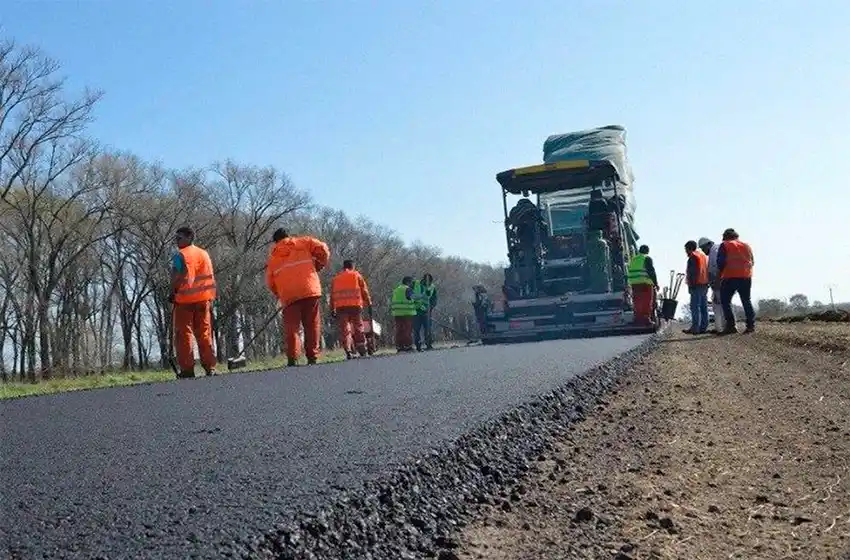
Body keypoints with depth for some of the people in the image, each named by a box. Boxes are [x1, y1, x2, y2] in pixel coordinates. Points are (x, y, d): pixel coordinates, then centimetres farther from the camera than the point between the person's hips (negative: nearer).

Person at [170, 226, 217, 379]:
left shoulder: (180, 255, -7)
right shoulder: (204, 254, 12)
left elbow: (176, 278, -14)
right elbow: (210, 278, 12)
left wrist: (173, 294, 0)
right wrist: (210, 299, 14)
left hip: (184, 299, -5)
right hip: (203, 299, 5)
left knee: (183, 334, 0)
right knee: (204, 333, 9)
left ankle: (187, 369, -3)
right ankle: (210, 367, 8)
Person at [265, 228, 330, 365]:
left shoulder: (272, 255, 21)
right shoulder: (303, 242, 17)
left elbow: (270, 282, 17)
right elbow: (322, 249, 3)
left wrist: (279, 294, 30)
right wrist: (320, 264, 18)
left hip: (288, 295, 1)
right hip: (309, 290, -1)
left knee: (291, 327, -1)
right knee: (312, 324, 5)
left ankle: (292, 358, -14)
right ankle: (312, 356, 1)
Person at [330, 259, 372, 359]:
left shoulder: (336, 278, 18)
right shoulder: (357, 275, 13)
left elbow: (332, 295, 15)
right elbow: (364, 291, 7)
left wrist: (332, 310, 17)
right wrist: (369, 304, 11)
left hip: (340, 307, 1)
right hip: (355, 305, -1)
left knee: (344, 329, 0)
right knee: (358, 327, 10)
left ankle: (348, 351, -10)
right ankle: (362, 349, 10)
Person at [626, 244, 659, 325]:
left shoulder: (633, 259, 18)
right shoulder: (647, 258, -1)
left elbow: (629, 272, 19)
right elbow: (651, 272, -6)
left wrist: (629, 285, 21)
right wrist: (656, 283, -3)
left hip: (634, 283, 6)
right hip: (645, 283, -6)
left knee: (637, 302, 8)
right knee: (647, 302, -4)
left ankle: (638, 318, 8)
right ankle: (646, 318, -9)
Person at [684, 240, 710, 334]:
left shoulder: (693, 256, -8)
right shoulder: (704, 256, 20)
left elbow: (692, 272, -16)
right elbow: (707, 270, 21)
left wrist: (691, 284, -16)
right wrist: (707, 282, 21)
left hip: (697, 285, -9)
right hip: (705, 284, 9)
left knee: (695, 307, -10)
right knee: (704, 307, 9)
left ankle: (695, 328, -14)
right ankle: (703, 327, 10)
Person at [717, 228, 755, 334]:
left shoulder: (725, 246, 0)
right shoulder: (746, 246, 16)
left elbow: (720, 262, -7)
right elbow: (752, 262, 15)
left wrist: (721, 273, 6)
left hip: (730, 277, -5)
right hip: (746, 277, 5)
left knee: (725, 301, 0)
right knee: (747, 302, 12)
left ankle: (731, 326, -8)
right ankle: (751, 325, 7)